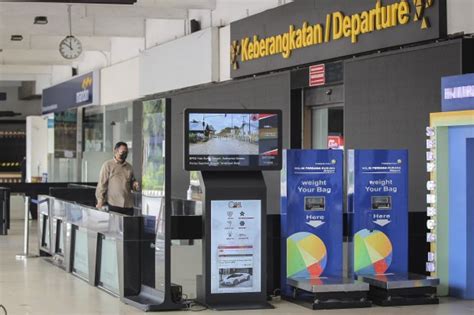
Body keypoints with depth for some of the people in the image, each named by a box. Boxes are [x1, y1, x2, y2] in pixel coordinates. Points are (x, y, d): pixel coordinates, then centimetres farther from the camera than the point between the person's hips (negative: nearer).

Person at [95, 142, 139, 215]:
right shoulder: (108, 165, 1)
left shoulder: (129, 167, 16)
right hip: (113, 204, -5)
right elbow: (102, 184, -2)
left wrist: (135, 184, 2)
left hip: (128, 205, 5)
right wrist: (100, 200, -8)